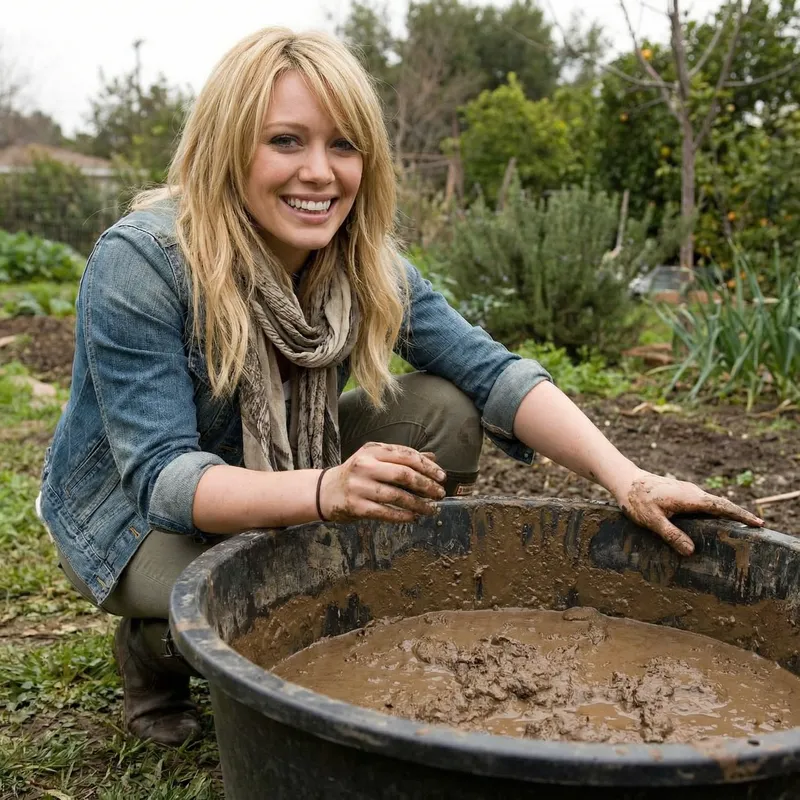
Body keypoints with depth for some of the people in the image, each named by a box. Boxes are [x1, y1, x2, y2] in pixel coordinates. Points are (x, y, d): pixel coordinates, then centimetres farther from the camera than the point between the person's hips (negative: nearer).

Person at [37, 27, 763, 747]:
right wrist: (323, 490, -50)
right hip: (136, 515, -4)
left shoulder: (365, 264, -13)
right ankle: (153, 644, 1)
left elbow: (489, 370, -20)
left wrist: (627, 479, -35)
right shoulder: (139, 264, -28)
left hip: (281, 496, 5)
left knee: (444, 411, -16)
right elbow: (161, 476, -32)